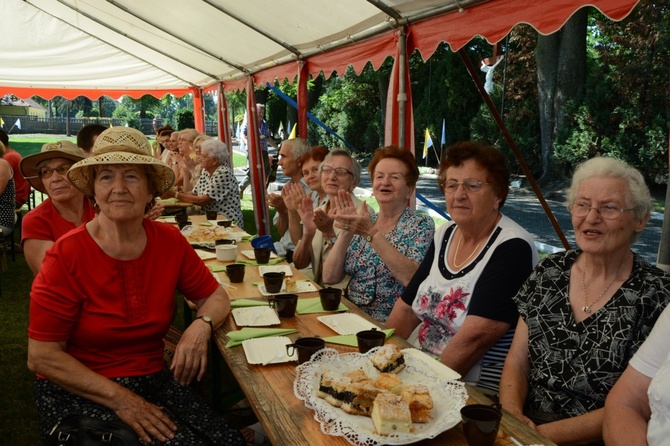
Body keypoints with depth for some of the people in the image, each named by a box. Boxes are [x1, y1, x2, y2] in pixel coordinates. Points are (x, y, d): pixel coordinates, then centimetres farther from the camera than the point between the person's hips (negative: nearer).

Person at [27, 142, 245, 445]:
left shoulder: (169, 241, -3)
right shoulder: (67, 255, -14)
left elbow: (215, 296, 8)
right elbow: (41, 356, -13)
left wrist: (201, 325, -16)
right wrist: (119, 398, -20)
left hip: (154, 380, 4)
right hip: (78, 392, -3)